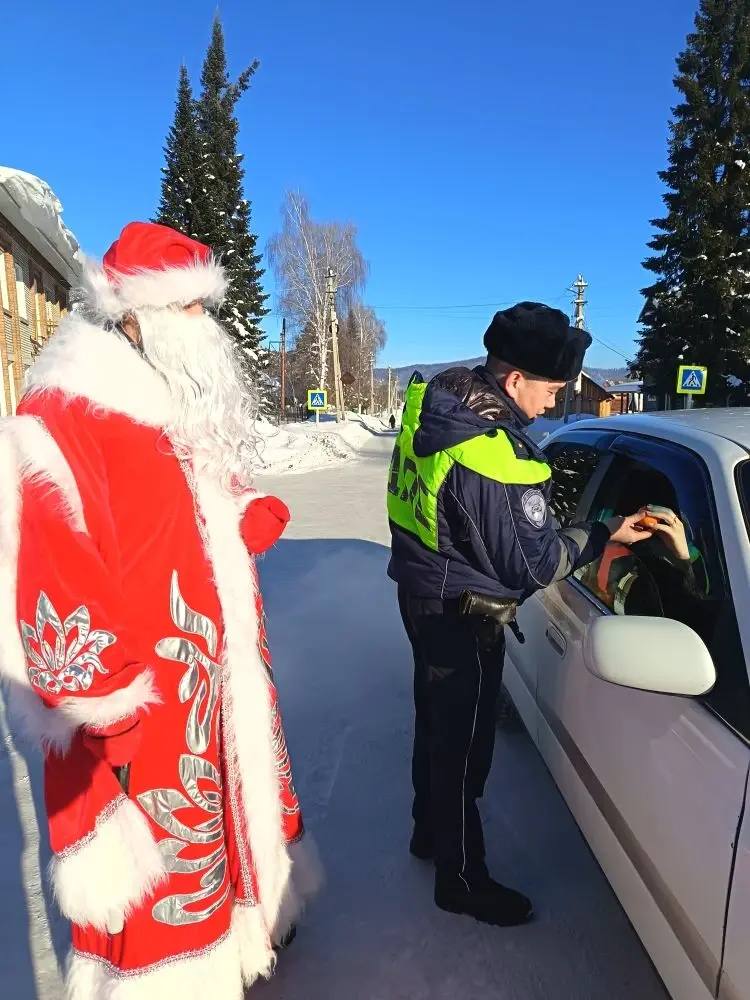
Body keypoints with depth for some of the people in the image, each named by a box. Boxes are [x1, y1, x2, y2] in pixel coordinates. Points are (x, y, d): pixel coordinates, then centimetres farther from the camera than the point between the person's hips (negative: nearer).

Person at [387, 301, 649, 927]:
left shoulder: (437, 402, -2)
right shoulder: (497, 456, -30)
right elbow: (532, 565, -21)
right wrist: (604, 536, -10)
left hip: (422, 591, 10)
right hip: (462, 615, -9)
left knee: (436, 724, 25)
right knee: (462, 746, 8)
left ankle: (430, 831, 46)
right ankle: (462, 879, 29)